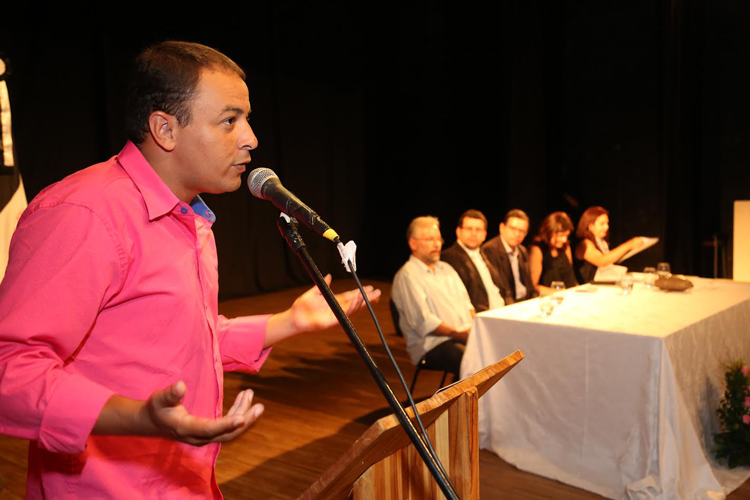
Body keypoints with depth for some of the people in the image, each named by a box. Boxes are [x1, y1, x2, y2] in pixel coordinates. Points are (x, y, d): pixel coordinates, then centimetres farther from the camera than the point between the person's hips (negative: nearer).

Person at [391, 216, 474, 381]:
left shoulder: (446, 269, 22)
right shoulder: (407, 276, -6)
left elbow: (466, 304, 22)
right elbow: (423, 322, -13)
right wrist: (458, 334, -16)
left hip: (464, 336, 8)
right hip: (431, 345, -8)